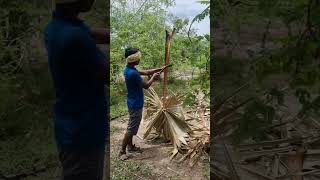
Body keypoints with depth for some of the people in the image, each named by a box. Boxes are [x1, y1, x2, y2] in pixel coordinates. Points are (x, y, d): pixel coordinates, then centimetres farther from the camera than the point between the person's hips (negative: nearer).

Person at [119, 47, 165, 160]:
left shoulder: (129, 69, 3)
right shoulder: (133, 73, -28)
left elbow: (144, 72, 15)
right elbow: (146, 85, -17)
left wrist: (159, 69, 14)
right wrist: (154, 77, -1)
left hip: (133, 103, 10)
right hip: (136, 104, -10)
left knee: (132, 126, 20)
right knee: (131, 128, 1)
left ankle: (130, 146, 33)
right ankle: (122, 151, 12)